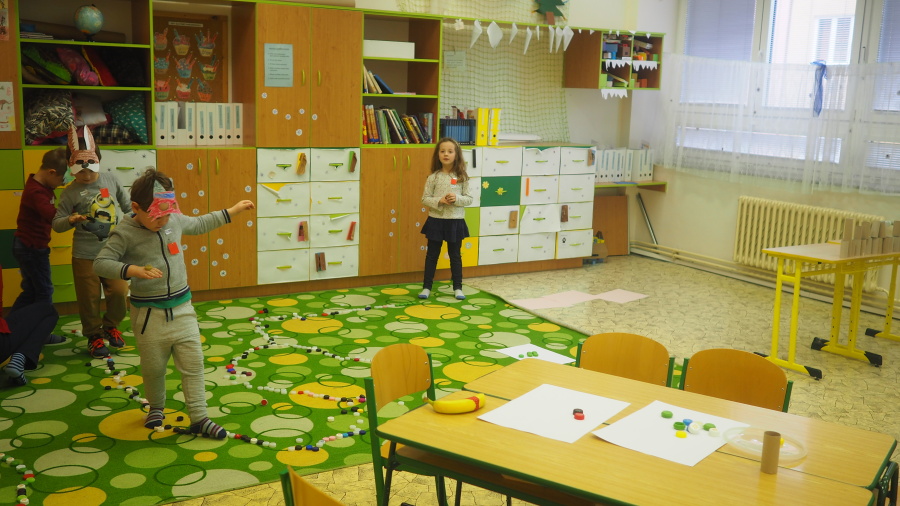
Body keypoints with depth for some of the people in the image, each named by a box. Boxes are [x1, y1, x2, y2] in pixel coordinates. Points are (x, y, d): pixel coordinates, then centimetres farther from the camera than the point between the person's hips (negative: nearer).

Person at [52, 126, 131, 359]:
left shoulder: (110, 180, 1)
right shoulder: (71, 192, -5)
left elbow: (127, 205, 14)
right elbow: (56, 223, -3)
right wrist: (70, 220, -23)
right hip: (85, 255, -2)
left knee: (119, 292, 1)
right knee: (89, 299, 4)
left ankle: (111, 326, 28)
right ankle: (94, 336, 24)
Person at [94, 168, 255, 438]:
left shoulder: (175, 221, 1)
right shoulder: (125, 233, -14)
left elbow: (200, 224, 21)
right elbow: (101, 263, -16)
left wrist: (233, 211, 23)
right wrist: (133, 270, -32)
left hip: (182, 308, 4)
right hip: (149, 314, -4)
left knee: (193, 362, 0)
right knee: (153, 367, 12)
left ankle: (199, 417, 7)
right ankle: (156, 407, 38)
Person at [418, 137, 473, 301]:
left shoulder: (462, 177, -2)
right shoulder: (433, 177, -4)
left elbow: (469, 199, 0)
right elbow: (425, 198, -3)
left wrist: (457, 199, -18)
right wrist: (439, 201, -19)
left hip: (455, 221, 0)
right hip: (436, 221, 0)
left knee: (455, 255, 11)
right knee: (432, 255, 8)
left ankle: (458, 288, 21)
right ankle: (426, 287, 17)